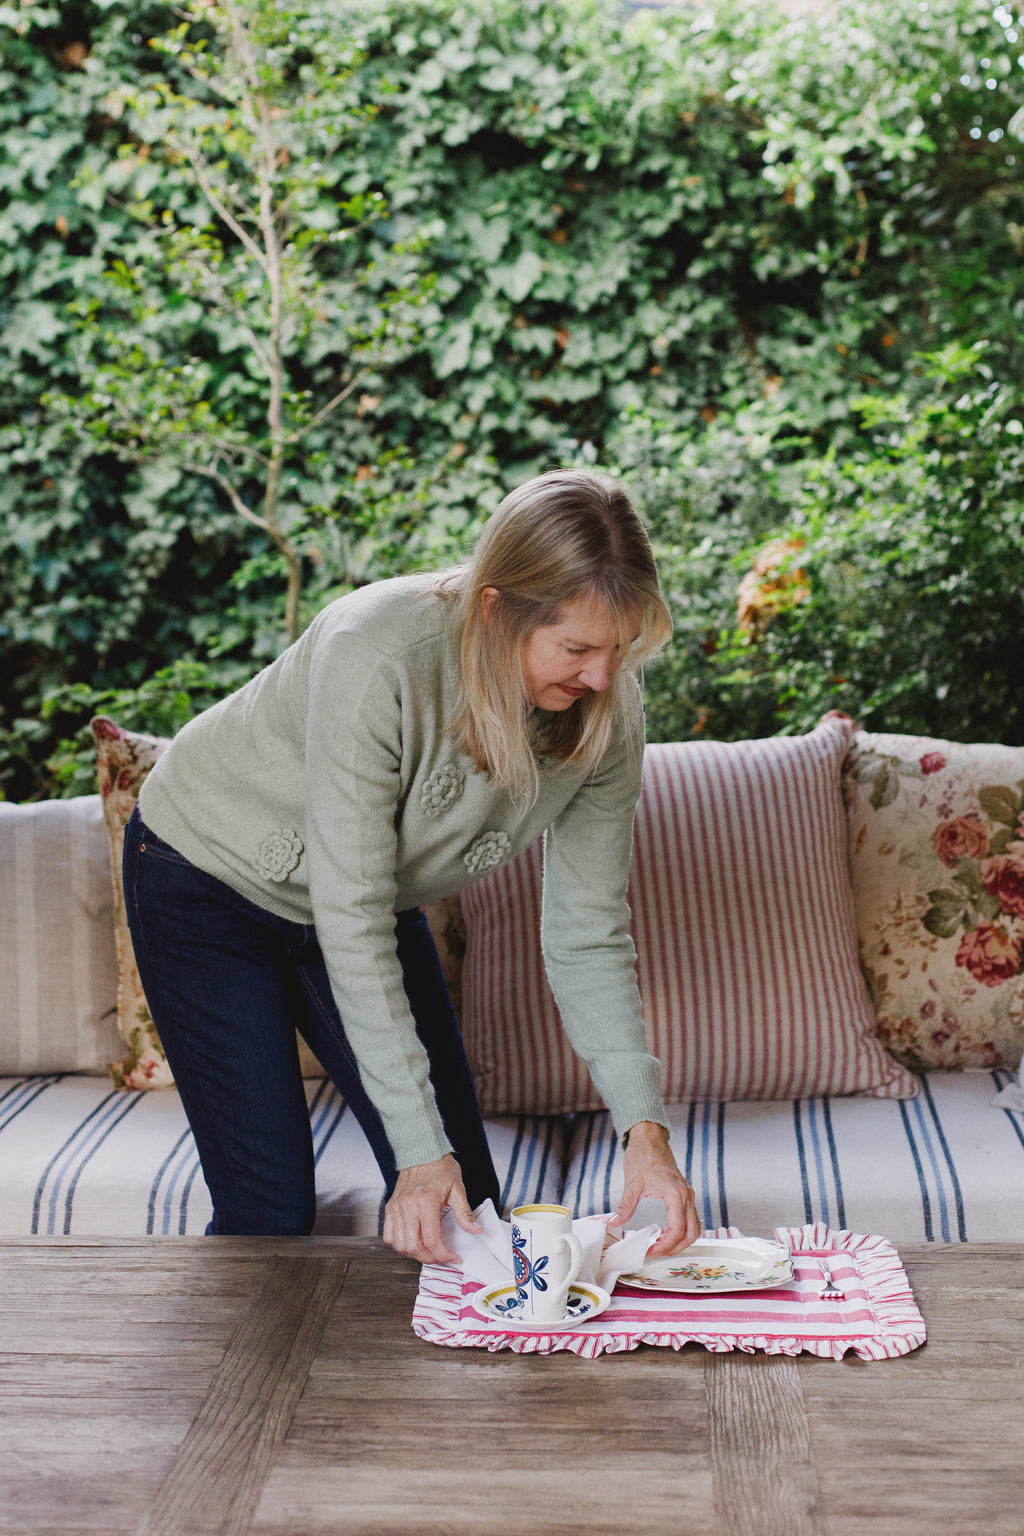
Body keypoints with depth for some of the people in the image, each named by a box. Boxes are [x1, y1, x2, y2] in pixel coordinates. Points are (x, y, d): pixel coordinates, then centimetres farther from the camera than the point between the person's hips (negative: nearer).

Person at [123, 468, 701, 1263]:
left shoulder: (608, 711, -20)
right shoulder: (376, 655, -37)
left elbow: (591, 935, -14)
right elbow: (351, 923, -34)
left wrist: (646, 1128, -25)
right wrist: (421, 1149, -34)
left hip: (374, 896, 5)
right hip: (209, 877, -5)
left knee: (466, 1198, 0)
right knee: (272, 1213, -8)